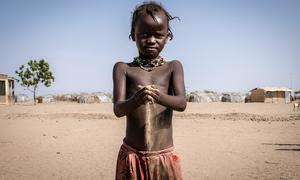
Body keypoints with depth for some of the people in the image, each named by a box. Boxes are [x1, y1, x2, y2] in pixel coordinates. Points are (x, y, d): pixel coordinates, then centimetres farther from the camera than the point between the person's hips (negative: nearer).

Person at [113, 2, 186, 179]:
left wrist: (158, 96, -31)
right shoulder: (123, 68, 1)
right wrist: (135, 101, -32)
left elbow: (182, 103, -11)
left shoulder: (173, 67, 3)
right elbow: (118, 109, -10)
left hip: (165, 156, 0)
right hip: (131, 156, 0)